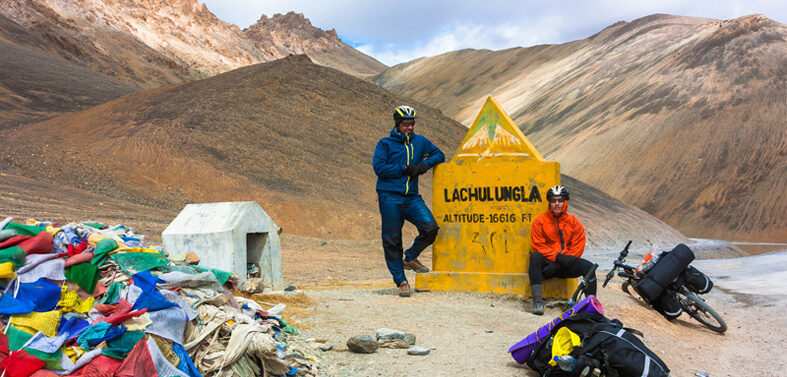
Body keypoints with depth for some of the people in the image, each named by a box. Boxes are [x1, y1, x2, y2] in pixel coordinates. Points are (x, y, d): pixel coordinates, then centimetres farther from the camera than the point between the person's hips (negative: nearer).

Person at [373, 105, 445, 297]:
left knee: (430, 227, -17)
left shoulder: (420, 142, 13)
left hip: (412, 197, 3)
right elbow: (379, 167, -9)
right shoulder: (385, 143, 2)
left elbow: (439, 155, 17)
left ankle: (410, 258, 7)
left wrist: (424, 165, -2)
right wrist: (404, 169, -11)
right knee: (392, 240, -2)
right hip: (390, 197, -3)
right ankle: (401, 280, 11)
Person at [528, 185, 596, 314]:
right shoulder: (540, 221, 2)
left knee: (588, 266, -24)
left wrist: (557, 265, -13)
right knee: (534, 256, -34)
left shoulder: (574, 222, 7)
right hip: (546, 262, -2)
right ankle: (537, 300, -38)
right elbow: (538, 246, -5)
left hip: (564, 266, 2)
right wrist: (557, 257, -21)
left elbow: (578, 247, 0)